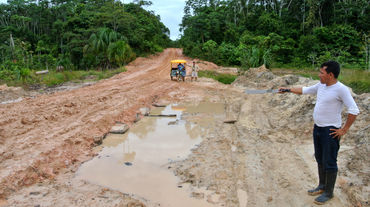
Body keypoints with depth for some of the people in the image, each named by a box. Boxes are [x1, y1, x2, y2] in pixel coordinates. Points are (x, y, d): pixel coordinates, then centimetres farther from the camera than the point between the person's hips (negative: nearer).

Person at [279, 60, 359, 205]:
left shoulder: (341, 89, -19)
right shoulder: (321, 85, 5)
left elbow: (354, 111, -20)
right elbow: (304, 90, 21)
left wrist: (344, 130, -16)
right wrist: (288, 90, 21)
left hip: (330, 131, -8)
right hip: (317, 128, 8)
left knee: (329, 163, 2)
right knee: (320, 159, 19)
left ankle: (328, 193, 18)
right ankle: (322, 186, 35)